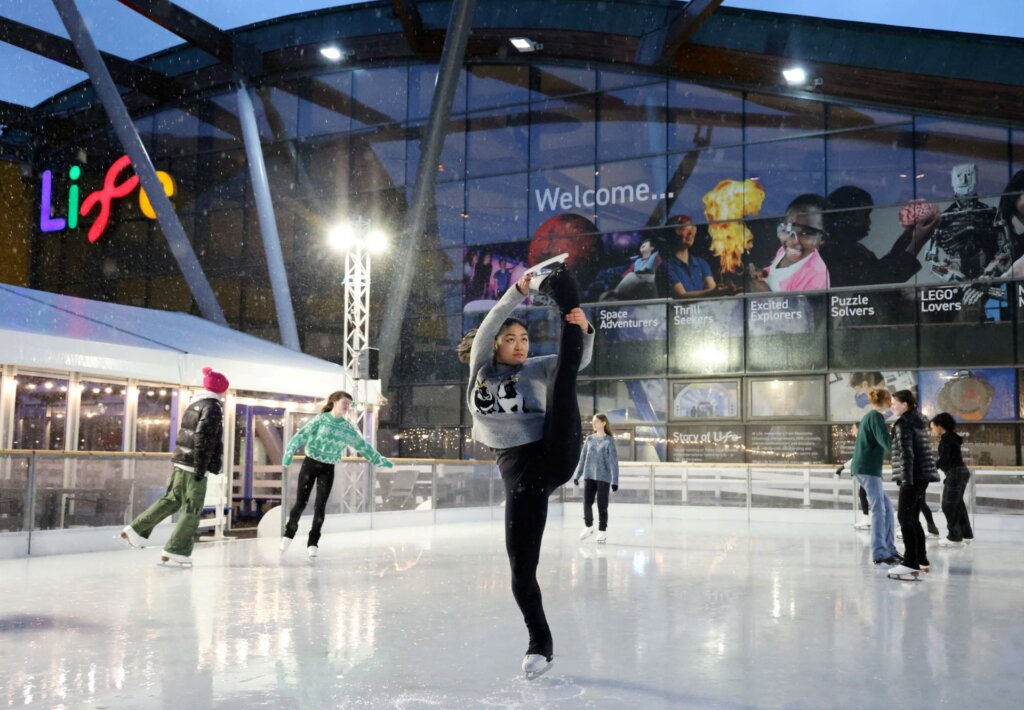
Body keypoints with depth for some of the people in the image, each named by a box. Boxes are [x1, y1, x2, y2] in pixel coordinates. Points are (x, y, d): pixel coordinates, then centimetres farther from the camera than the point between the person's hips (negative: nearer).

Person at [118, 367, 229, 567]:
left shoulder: (195, 404, 13)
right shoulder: (212, 407, -13)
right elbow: (204, 439, -20)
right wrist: (201, 468, -18)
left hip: (180, 461, 9)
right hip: (194, 465, -9)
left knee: (171, 499, 21)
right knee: (192, 510, 0)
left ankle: (136, 530, 25)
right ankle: (173, 552, 2)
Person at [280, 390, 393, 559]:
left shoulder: (348, 428, 2)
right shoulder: (320, 419, -8)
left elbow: (363, 446, 8)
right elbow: (301, 436, -12)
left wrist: (381, 460, 9)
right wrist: (288, 456, -22)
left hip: (328, 469, 2)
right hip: (310, 464, -2)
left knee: (320, 506, -4)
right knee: (301, 503, 1)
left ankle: (313, 543, 8)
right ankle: (289, 533, 26)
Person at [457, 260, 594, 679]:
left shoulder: (537, 369, 13)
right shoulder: (481, 369, 15)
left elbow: (578, 361, -1)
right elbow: (489, 326, 0)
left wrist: (582, 329, -20)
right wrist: (518, 292, -10)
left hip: (558, 454, 0)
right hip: (519, 471, 1)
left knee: (564, 380, -13)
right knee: (522, 569, -2)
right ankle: (540, 643, 15)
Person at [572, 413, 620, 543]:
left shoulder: (609, 441, -6)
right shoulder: (589, 439, 7)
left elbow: (614, 461, -8)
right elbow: (582, 458, 12)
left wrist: (615, 480, -12)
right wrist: (576, 475, 12)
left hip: (603, 477, -4)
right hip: (589, 476, 4)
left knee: (602, 505, 1)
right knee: (587, 502, 6)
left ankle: (602, 531, 14)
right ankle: (588, 526, 27)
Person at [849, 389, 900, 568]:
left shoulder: (868, 416, 18)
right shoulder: (876, 416, -10)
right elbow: (886, 442, -18)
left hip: (862, 467, 10)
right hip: (868, 468, -10)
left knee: (887, 507, 13)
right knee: (878, 510, -10)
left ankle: (889, 549, 15)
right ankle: (880, 555, -11)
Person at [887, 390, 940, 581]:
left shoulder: (903, 424, -11)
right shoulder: (918, 422, 17)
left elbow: (906, 454, -18)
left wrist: (906, 479, -20)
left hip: (913, 476, -10)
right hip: (923, 475, 10)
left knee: (904, 517, -10)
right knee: (913, 518, 15)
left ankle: (911, 564, -14)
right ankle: (921, 560, 19)